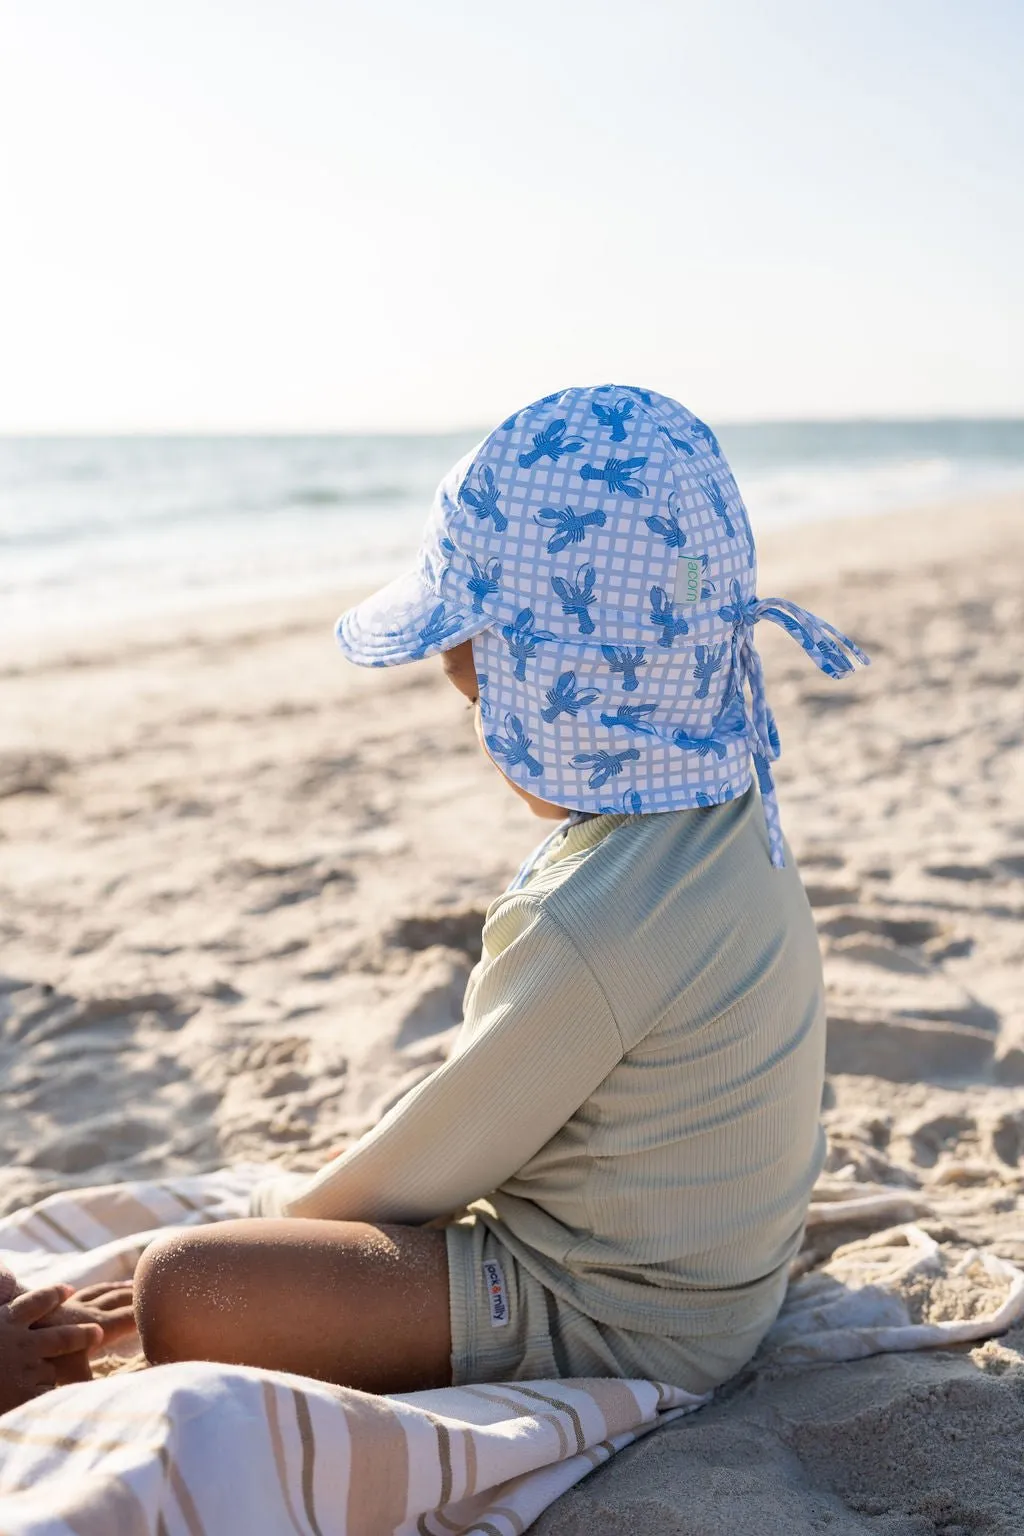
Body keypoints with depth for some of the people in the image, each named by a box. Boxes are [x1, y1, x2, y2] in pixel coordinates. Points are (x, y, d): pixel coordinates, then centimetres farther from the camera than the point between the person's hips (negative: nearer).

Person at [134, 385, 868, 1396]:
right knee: (289, 1190, 24)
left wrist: (296, 1206, 2)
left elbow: (416, 1180, -19)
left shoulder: (600, 923, -33)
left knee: (184, 1289, -15)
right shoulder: (721, 810, -2)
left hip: (620, 1327, -10)